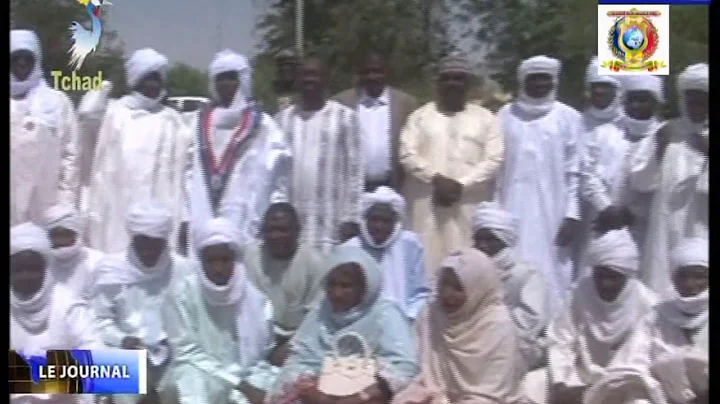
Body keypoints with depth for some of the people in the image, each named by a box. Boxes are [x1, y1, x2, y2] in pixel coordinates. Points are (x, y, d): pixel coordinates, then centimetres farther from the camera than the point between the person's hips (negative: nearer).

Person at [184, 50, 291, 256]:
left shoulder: (262, 126, 1)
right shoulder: (200, 124, 16)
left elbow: (277, 178, -3)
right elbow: (190, 175, 15)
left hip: (245, 230, -4)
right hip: (202, 229, 4)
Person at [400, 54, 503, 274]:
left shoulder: (484, 117, 11)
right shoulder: (420, 115, 12)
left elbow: (494, 159, 1)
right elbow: (407, 154, 1)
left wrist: (462, 185, -11)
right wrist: (436, 178, -12)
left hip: (469, 205, -1)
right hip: (427, 203, 1)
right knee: (427, 260, -3)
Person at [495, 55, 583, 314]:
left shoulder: (568, 118, 3)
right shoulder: (506, 116, 7)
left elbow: (574, 171, 1)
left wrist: (572, 214, -5)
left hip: (552, 212, -1)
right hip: (513, 210, 1)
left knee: (551, 277, -2)